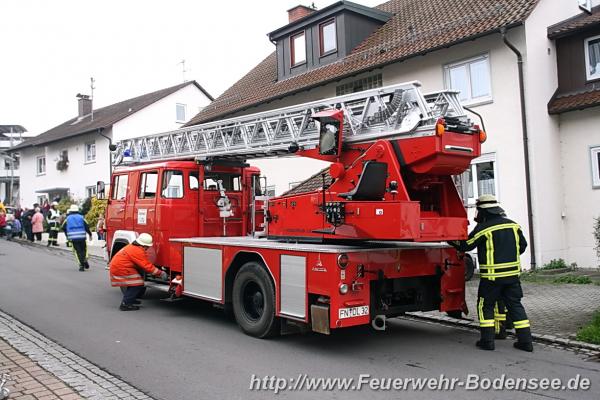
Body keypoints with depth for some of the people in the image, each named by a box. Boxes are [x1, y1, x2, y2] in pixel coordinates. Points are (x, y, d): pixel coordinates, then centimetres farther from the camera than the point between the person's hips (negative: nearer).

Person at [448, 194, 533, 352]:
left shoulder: (483, 228, -11)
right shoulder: (513, 225, 7)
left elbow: (466, 245, -5)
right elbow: (522, 245, 16)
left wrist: (451, 241, 12)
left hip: (492, 276, -5)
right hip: (513, 274, 5)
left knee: (485, 305, 7)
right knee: (515, 305, 11)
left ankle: (487, 340, 7)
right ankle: (525, 340, 10)